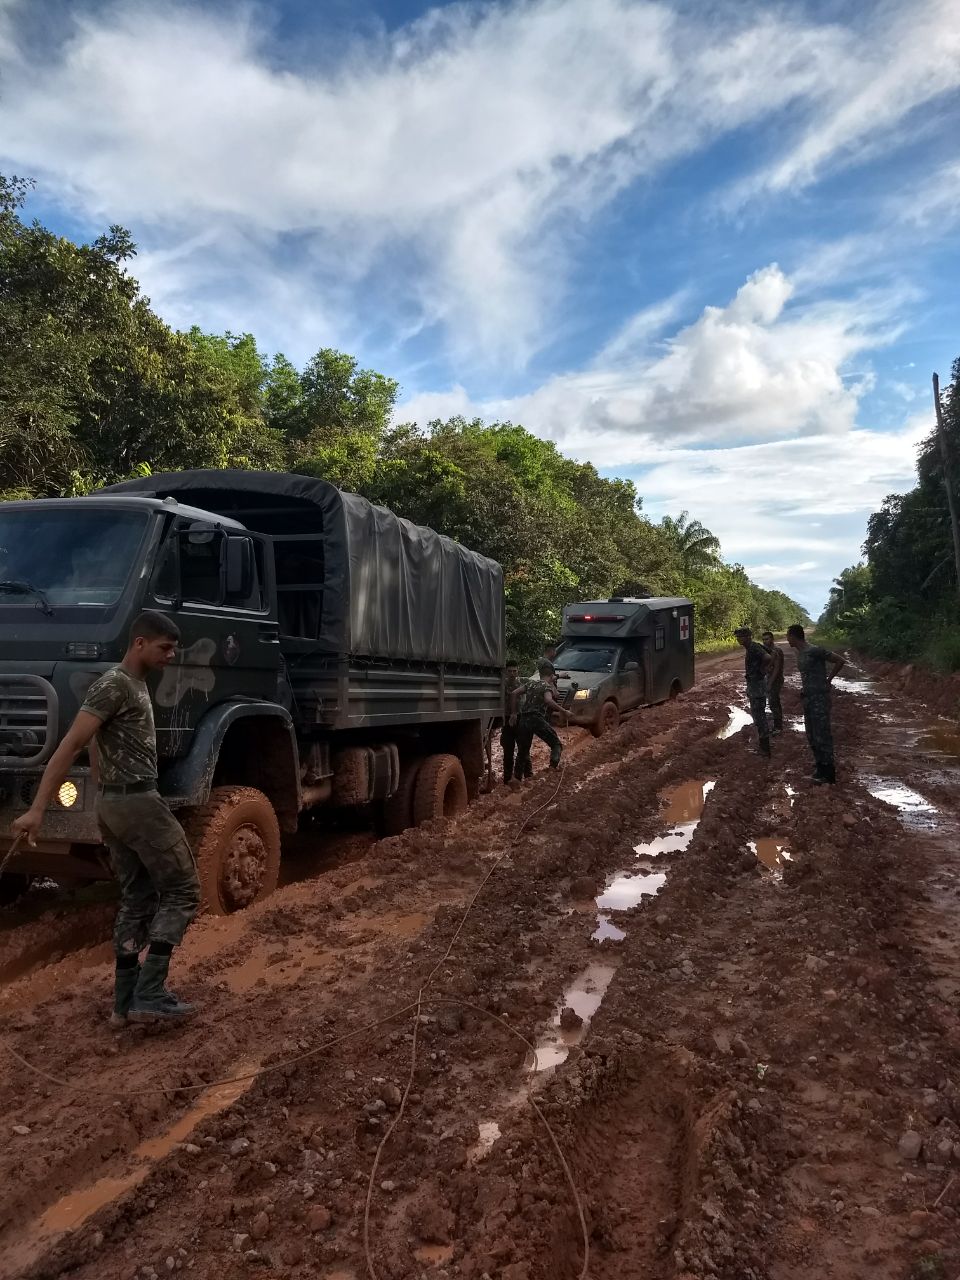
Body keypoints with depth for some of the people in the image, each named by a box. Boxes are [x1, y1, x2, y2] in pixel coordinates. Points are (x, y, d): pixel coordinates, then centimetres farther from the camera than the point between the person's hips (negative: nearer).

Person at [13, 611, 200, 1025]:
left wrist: (106, 808, 24)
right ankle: (149, 994, -4)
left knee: (136, 899, 12)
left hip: (115, 805, 9)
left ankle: (125, 1002, 16)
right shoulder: (113, 686, -14)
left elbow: (96, 749, 22)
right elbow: (69, 746, -20)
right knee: (182, 891, -3)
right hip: (138, 802, -9)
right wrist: (37, 809, -24)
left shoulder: (135, 685, 16)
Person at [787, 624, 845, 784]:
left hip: (819, 698, -9)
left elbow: (840, 661, -10)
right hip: (808, 698, 9)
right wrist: (804, 687, 11)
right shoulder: (799, 653, 10)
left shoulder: (814, 651, -17)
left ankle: (828, 773, 2)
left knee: (822, 735, -5)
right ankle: (820, 766, 24)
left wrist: (828, 680, -6)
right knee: (811, 736, 14)